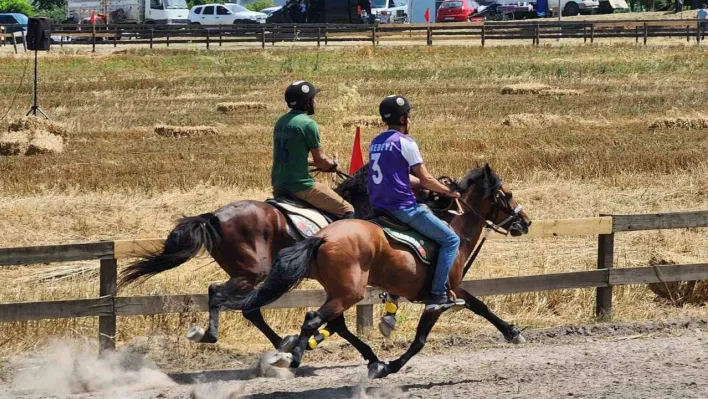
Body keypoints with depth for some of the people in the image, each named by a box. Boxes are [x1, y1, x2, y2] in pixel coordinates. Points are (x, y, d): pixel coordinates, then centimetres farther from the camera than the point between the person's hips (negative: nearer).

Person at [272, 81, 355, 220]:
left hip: (279, 186, 9)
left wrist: (318, 163, 20)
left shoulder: (281, 122, 11)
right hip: (300, 186, -9)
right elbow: (321, 160, -9)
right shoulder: (307, 124, -13)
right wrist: (332, 164, 13)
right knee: (346, 210, -1)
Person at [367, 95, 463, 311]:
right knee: (450, 239, -2)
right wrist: (449, 192, 6)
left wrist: (435, 186, 22)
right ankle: (437, 295, -11)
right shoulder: (405, 142, -9)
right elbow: (425, 180, -9)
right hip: (403, 207, -9)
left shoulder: (376, 143, 15)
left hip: (379, 208, 9)